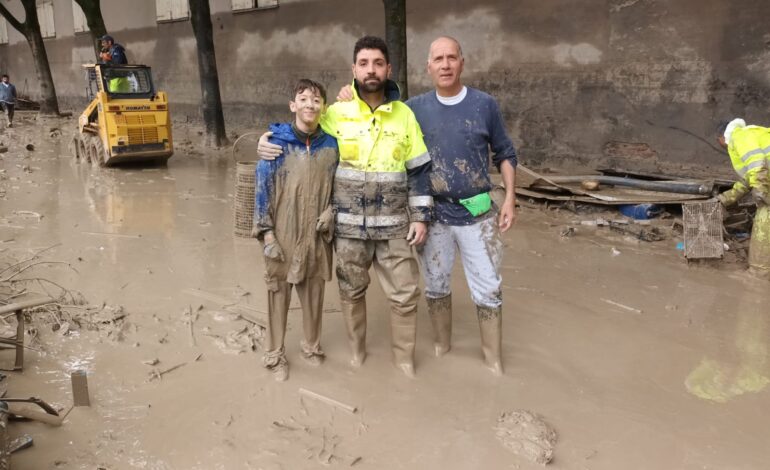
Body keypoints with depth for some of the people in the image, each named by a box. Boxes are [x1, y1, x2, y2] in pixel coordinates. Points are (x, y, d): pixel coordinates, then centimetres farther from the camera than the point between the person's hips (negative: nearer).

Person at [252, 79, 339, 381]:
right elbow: (262, 188, -7)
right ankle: (275, 355, 23)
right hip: (283, 234, -3)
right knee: (279, 291, 7)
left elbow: (337, 185, 14)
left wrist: (330, 211, -4)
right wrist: (266, 232, -11)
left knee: (314, 291, 14)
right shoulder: (276, 143, -8)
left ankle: (312, 346, 35)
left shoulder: (331, 144, 2)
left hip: (317, 234, 3)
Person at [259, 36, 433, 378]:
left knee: (405, 294, 5)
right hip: (349, 225, 0)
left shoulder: (404, 115, 1)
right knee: (351, 291, 14)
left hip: (393, 225, 1)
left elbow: (420, 170, 4)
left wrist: (420, 217, -1)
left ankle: (404, 356, 26)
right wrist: (269, 144, -9)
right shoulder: (336, 114, -3)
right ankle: (356, 350, 36)